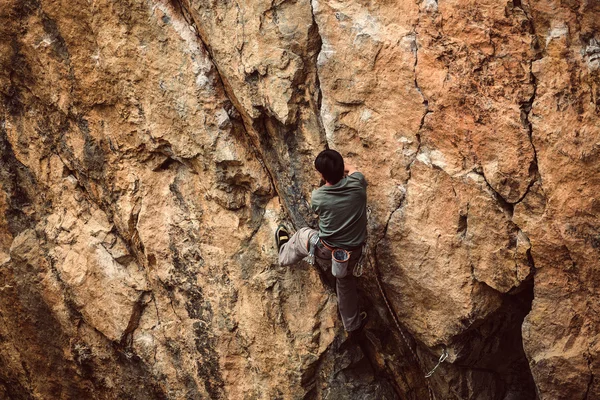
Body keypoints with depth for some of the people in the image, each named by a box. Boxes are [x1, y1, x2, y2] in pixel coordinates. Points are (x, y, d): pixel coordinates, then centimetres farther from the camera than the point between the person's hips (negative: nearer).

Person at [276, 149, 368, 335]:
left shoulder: (318, 197, -20)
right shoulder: (357, 184, -17)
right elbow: (352, 169, 10)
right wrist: (339, 166, 31)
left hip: (325, 252, -2)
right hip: (352, 254, 2)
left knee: (302, 236, 29)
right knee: (345, 280, 32)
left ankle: (285, 254, 63)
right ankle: (352, 324, 49)